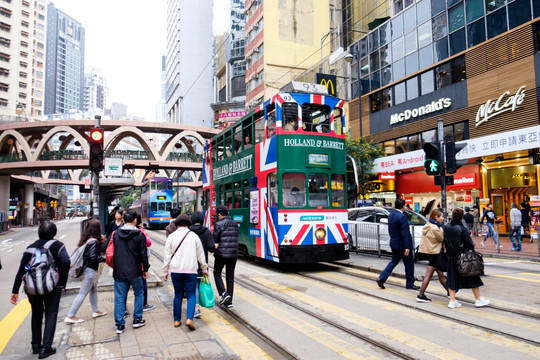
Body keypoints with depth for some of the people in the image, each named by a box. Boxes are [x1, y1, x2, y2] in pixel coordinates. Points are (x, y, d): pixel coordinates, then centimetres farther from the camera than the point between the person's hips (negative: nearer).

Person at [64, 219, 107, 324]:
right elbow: (93, 257, -25)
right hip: (90, 270, -10)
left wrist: (101, 241, 6)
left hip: (88, 268, 10)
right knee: (83, 293, -2)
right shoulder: (94, 241, -22)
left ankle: (96, 311, 32)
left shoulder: (87, 239, 6)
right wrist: (104, 259, -13)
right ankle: (70, 316, 4)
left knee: (94, 290, 20)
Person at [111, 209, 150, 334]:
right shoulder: (139, 235, -10)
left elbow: (112, 252, 10)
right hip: (135, 272, -2)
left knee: (119, 297, 8)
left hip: (119, 272, 2)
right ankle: (137, 319, 20)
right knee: (139, 293, 16)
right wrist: (145, 269, 3)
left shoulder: (116, 234, 0)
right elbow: (143, 254, -7)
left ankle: (119, 324, 10)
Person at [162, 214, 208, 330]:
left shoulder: (171, 236, 3)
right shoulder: (194, 236, 1)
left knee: (178, 295, 13)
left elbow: (167, 255, 4)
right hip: (191, 270, -2)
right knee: (191, 295, 4)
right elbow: (200, 255, 7)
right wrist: (204, 269, 18)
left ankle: (177, 320, 18)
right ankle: (189, 319, -11)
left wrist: (165, 272, 12)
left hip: (175, 270, 2)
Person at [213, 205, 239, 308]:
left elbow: (215, 241, -11)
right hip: (233, 254, 5)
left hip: (221, 254, -5)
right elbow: (236, 239, 10)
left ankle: (223, 293, -2)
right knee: (230, 277, 10)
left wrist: (216, 246, 7)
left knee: (217, 273, 15)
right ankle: (229, 301, 13)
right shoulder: (235, 224, 8)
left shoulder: (218, 224, -11)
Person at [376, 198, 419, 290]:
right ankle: (410, 284, 18)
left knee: (394, 261, 17)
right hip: (402, 245, -8)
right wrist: (407, 247, -22)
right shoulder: (402, 217, -21)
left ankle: (381, 279, 8)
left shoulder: (390, 215, 5)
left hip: (394, 244, 8)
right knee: (409, 264, 8)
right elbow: (405, 233, -23)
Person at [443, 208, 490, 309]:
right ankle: (478, 299, 22)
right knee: (472, 278, 12)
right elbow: (469, 244, -15)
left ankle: (452, 301, 9)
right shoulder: (462, 228, -16)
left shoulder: (446, 227, -2)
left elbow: (443, 241, 6)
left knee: (452, 278, 11)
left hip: (450, 256, 4)